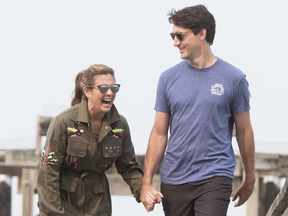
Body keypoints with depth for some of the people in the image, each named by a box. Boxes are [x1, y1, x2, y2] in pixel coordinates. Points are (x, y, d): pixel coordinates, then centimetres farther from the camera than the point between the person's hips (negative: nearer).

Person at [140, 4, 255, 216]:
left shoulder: (234, 78, -1)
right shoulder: (168, 78, 6)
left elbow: (244, 132, 6)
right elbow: (159, 134, 7)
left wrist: (250, 180, 10)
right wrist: (146, 181, 1)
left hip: (215, 179, -3)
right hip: (173, 180, 3)